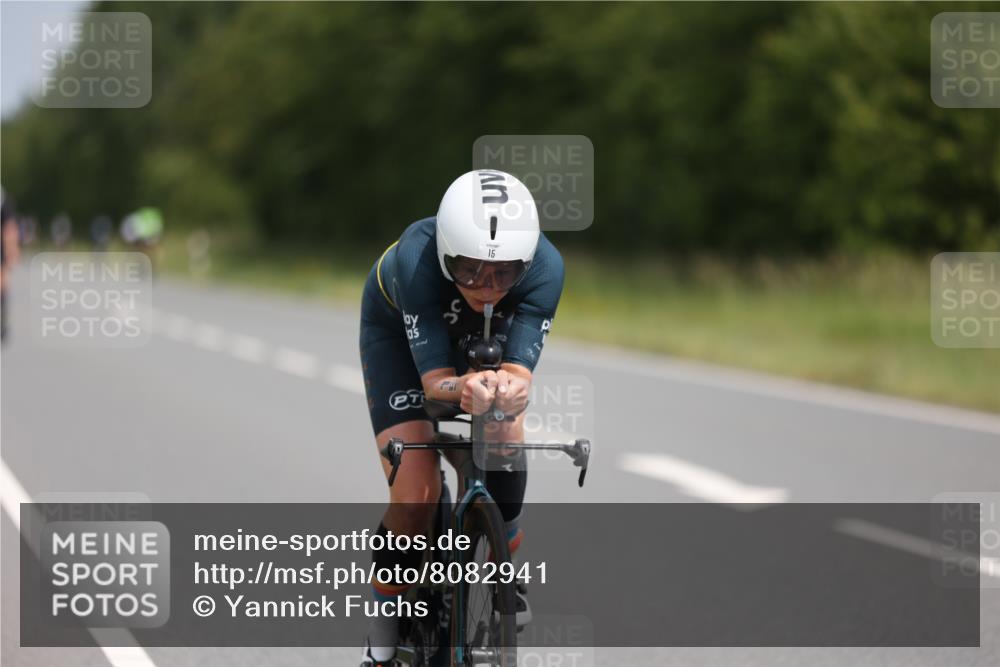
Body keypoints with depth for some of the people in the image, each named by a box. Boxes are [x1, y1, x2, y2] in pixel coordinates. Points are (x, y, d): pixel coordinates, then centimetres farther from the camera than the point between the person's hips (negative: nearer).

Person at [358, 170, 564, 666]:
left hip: (486, 338, 3)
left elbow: (519, 371, -42)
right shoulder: (416, 259, -42)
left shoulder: (544, 267, -37)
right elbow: (434, 379, -42)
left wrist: (509, 390, -65)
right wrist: (466, 388, -64)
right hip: (398, 331, -2)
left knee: (505, 450, -19)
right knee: (416, 495, -17)